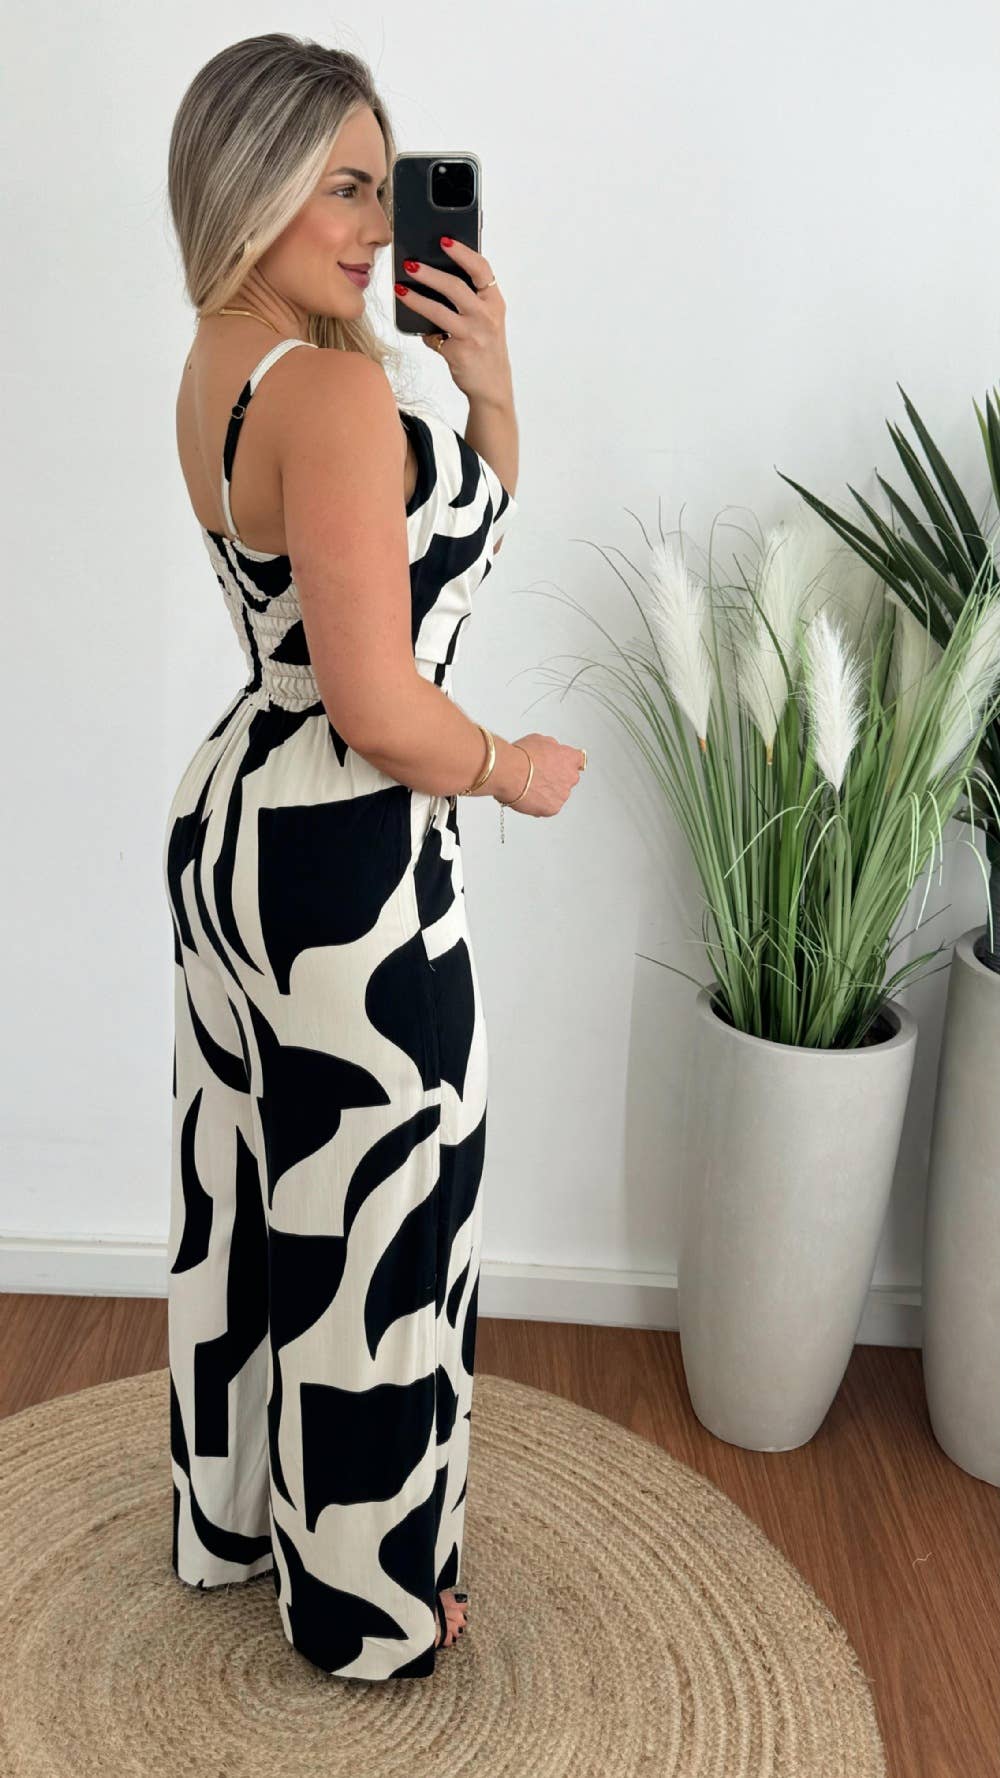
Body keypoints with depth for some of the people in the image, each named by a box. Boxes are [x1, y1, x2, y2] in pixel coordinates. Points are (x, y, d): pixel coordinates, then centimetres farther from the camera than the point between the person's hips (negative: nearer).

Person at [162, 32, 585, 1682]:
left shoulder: (224, 370, 8)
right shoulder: (333, 389, -22)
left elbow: (463, 525, 15)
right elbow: (383, 709, -26)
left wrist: (488, 376, 0)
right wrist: (514, 769, -7)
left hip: (236, 817, 10)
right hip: (348, 867, -10)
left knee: (249, 1192, 22)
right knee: (366, 1233, 8)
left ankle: (234, 1512, 44)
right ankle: (368, 1602, 30)